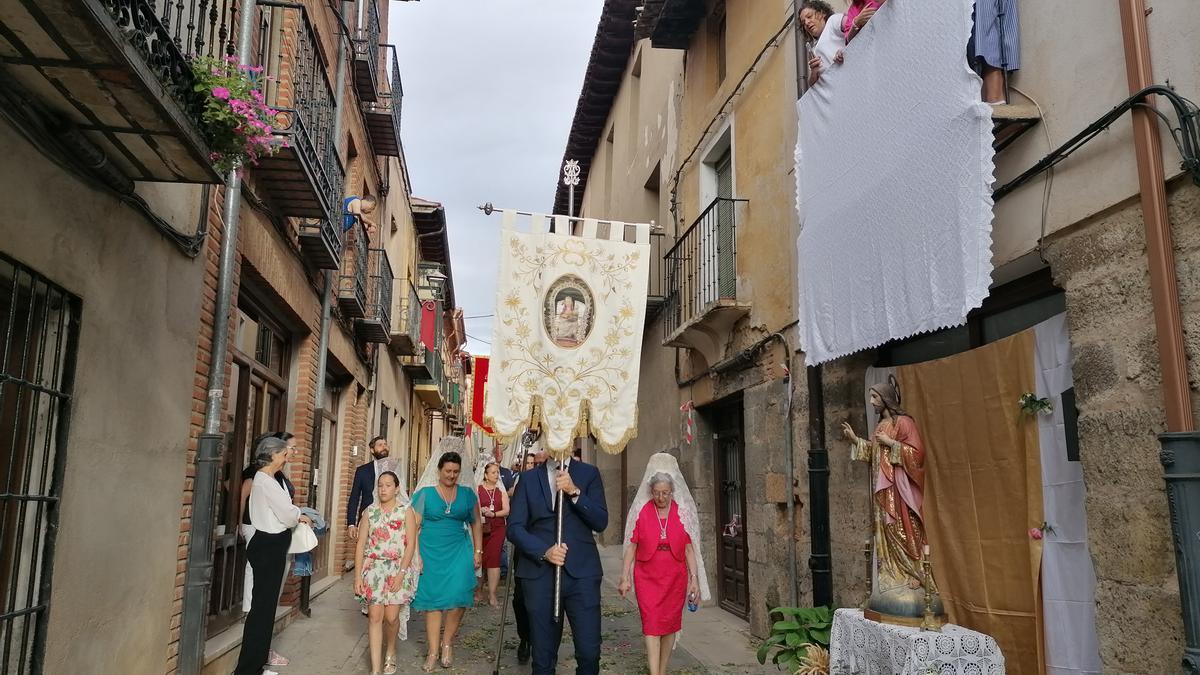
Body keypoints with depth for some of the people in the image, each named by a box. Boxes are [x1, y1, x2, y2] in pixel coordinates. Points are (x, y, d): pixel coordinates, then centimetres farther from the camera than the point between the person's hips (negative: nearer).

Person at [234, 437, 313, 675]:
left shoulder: (265, 480, 13)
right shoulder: (265, 481, -18)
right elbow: (288, 515, -18)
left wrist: (296, 516, 1)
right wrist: (300, 516, 2)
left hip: (270, 546, 10)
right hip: (268, 547, -10)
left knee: (266, 604, 14)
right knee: (262, 606, -4)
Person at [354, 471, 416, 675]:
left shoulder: (406, 511, -2)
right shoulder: (369, 511, 3)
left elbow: (410, 544, -4)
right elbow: (361, 544, 3)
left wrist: (401, 573, -12)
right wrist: (357, 575, -2)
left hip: (398, 568, -1)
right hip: (374, 568, 1)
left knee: (391, 616, -2)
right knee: (375, 616, -4)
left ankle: (390, 652, 28)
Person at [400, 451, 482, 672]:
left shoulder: (467, 494, 5)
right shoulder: (425, 494, -1)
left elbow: (476, 523, 11)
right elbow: (414, 525, -1)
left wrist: (478, 551, 6)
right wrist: (414, 555, -7)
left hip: (459, 552, 1)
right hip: (431, 553, -1)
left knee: (458, 595, -11)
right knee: (433, 599, 4)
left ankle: (447, 642, 12)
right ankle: (433, 651, 16)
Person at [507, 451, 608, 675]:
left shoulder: (588, 474, 8)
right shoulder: (529, 479, 9)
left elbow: (601, 522, 0)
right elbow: (514, 527, 3)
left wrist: (574, 491, -12)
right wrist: (544, 551, -11)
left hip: (582, 571, 0)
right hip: (540, 574, 1)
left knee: (589, 653, -4)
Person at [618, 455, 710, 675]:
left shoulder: (683, 512, 0)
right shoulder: (640, 512, -3)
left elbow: (689, 549, 3)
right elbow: (631, 547, 0)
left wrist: (694, 579, -1)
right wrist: (624, 578, -2)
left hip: (675, 578, 2)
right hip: (647, 578, -2)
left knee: (670, 625, 9)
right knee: (651, 625, -8)